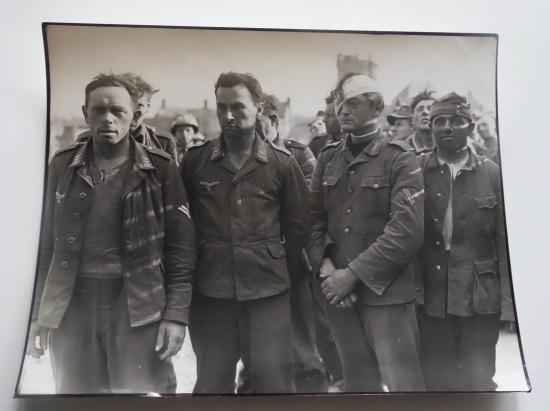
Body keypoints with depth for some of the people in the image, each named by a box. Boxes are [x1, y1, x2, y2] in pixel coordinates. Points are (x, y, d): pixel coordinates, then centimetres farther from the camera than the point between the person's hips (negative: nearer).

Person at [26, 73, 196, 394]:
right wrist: (38, 312, 6)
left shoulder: (160, 169, -2)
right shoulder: (63, 166, 6)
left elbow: (181, 245, -3)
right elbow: (46, 241, 9)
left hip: (139, 308, -2)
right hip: (72, 307, 3)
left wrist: (176, 313, -9)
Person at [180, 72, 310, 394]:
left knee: (274, 381, 8)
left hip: (268, 293, -1)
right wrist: (191, 272, 7)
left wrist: (284, 272, 7)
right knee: (211, 384, 14)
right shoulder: (194, 161, 1)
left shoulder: (282, 163, -1)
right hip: (210, 294, 1)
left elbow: (298, 225, 5)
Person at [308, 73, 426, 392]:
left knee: (403, 383, -2)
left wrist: (353, 274, -16)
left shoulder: (400, 159, -5)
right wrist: (325, 266, -10)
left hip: (386, 292, -4)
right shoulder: (328, 158, 11)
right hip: (338, 291, 5)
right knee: (358, 383, 16)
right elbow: (315, 218, 7)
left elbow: (407, 231, -14)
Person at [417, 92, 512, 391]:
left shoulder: (492, 173, 1)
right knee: (434, 378, 12)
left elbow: (505, 235, 1)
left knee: (478, 379, 12)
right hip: (429, 296, 0)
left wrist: (507, 290, -3)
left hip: (480, 296, 0)